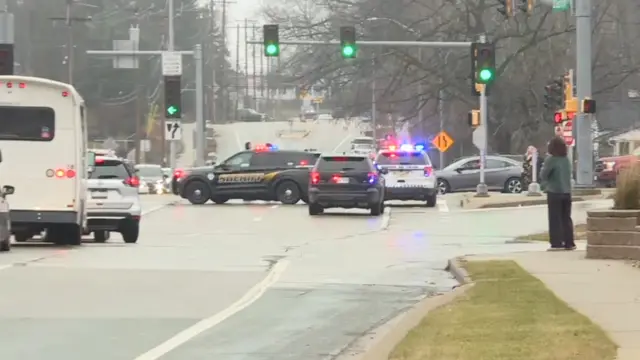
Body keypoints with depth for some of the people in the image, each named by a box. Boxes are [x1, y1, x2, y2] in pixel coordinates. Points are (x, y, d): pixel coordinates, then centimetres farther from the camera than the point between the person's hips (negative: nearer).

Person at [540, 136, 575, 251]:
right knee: (566, 218, 10)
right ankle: (569, 243, 9)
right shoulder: (566, 160, 8)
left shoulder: (551, 160, -13)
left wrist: (546, 184, 11)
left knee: (555, 219, -3)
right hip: (566, 192, 6)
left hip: (554, 192, -6)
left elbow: (543, 175, -10)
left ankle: (557, 244, -6)